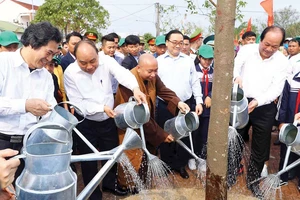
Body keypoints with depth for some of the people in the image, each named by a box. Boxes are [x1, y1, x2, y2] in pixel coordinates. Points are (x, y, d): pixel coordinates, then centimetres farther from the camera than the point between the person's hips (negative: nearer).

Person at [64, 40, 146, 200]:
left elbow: (122, 74, -32)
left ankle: (109, 183, 47)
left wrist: (135, 89, -51)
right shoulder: (70, 73, -17)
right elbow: (78, 103, -17)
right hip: (86, 123, -2)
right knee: (89, 160, 11)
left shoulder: (106, 61, -14)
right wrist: (102, 108, -28)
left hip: (108, 120, 3)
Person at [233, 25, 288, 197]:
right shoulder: (246, 50, -3)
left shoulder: (282, 61, -3)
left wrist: (257, 101, -26)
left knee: (260, 148, 11)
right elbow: (234, 67, -17)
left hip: (265, 108, 1)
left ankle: (253, 180, 32)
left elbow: (276, 89, -9)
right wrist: (236, 76, -42)